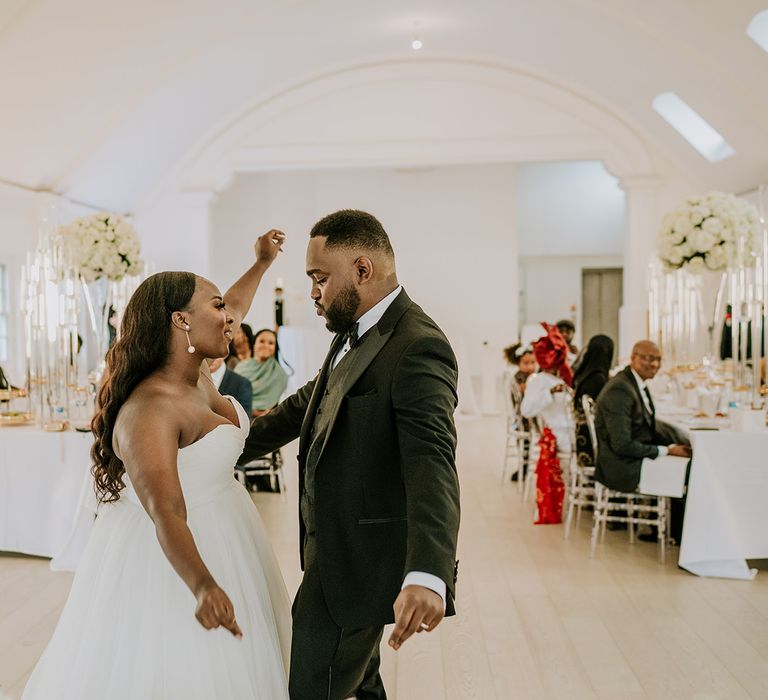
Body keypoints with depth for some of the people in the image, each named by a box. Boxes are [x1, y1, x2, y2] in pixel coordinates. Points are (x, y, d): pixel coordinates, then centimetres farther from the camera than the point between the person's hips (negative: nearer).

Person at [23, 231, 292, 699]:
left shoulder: (196, 372, -1)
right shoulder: (149, 410, -28)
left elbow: (230, 312, 20)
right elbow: (165, 513, -39)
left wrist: (262, 263, 28)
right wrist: (203, 586, -52)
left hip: (221, 536, 9)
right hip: (172, 563, -9)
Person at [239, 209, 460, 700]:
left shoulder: (417, 346, -23)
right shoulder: (354, 334, 9)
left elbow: (432, 459, -35)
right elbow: (310, 402, 21)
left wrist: (426, 575, -47)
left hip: (361, 558, -10)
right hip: (338, 546, 10)